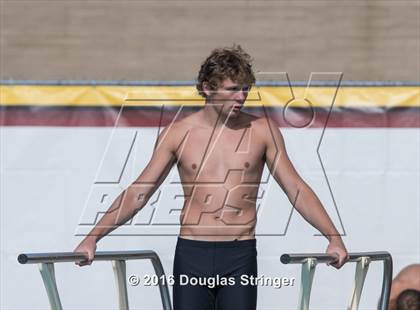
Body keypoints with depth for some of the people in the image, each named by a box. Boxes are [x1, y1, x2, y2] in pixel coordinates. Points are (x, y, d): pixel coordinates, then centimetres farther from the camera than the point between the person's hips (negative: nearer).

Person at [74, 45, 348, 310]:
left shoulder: (262, 131, 2)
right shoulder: (178, 133, 3)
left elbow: (297, 189, 4)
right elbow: (138, 193, 6)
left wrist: (333, 237, -6)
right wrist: (94, 237, 0)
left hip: (240, 257, 0)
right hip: (191, 254, 0)